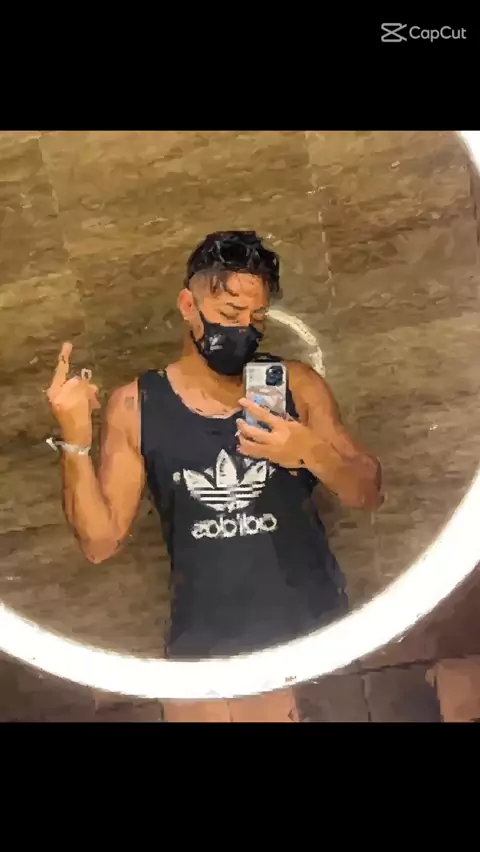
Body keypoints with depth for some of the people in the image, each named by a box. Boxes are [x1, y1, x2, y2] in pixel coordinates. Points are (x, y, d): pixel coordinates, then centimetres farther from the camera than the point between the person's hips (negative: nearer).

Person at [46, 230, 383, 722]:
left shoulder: (296, 385, -4)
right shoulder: (136, 406, -6)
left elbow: (368, 494, -2)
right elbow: (100, 542, -5)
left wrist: (313, 453, -22)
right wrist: (75, 441, -18)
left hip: (315, 635, 1)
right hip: (206, 650, 0)